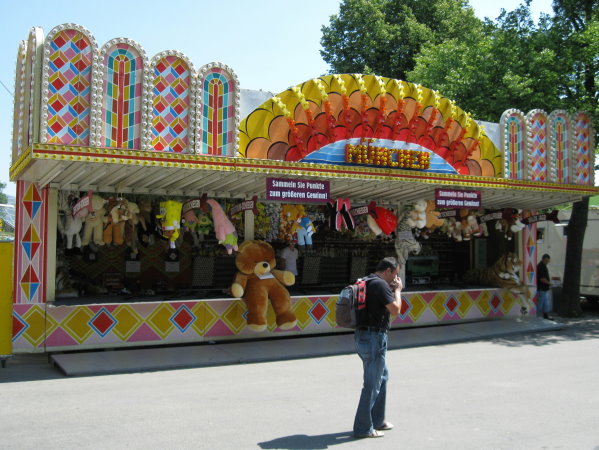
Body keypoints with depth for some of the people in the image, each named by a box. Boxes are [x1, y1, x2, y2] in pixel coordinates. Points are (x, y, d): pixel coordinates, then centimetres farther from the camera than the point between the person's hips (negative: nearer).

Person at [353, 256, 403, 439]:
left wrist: (392, 289, 14)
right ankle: (363, 428, 7)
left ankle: (377, 420, 31)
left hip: (362, 335, 10)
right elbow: (395, 309, -18)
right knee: (372, 384, -1)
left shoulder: (367, 282, 13)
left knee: (382, 376, 22)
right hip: (374, 337, -10)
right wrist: (397, 290, -3)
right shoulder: (381, 284, -16)